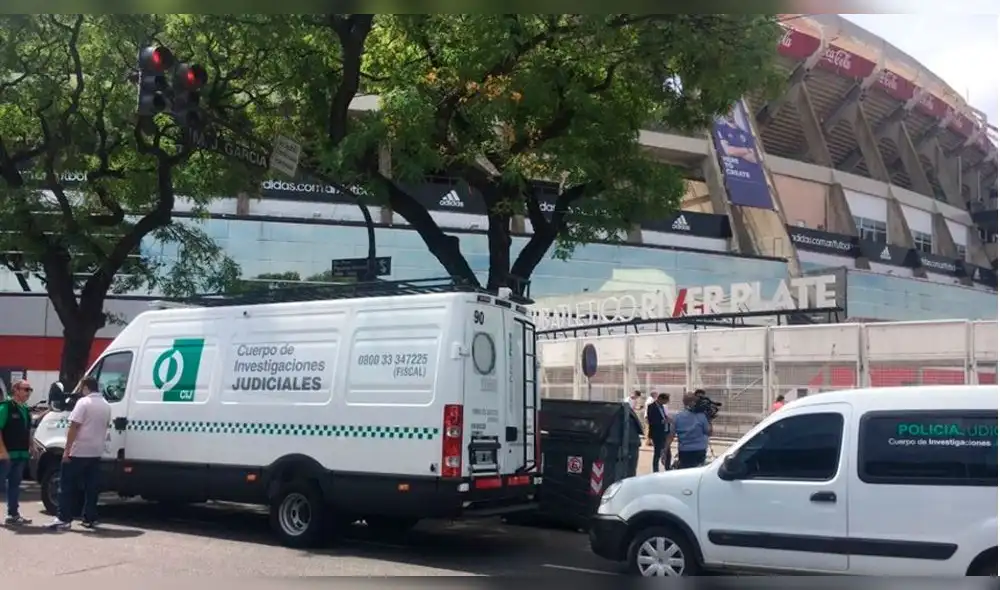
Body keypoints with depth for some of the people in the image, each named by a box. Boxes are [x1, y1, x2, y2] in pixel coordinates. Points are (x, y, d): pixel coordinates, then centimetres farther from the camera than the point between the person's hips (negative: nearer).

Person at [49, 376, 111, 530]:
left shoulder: (83, 402, -11)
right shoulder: (106, 405, 12)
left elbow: (74, 427, -15)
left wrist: (67, 450, -14)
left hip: (79, 451, -6)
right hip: (96, 452, 7)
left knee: (68, 485, 1)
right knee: (92, 487, 9)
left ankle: (64, 519, -1)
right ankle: (90, 519, 9)